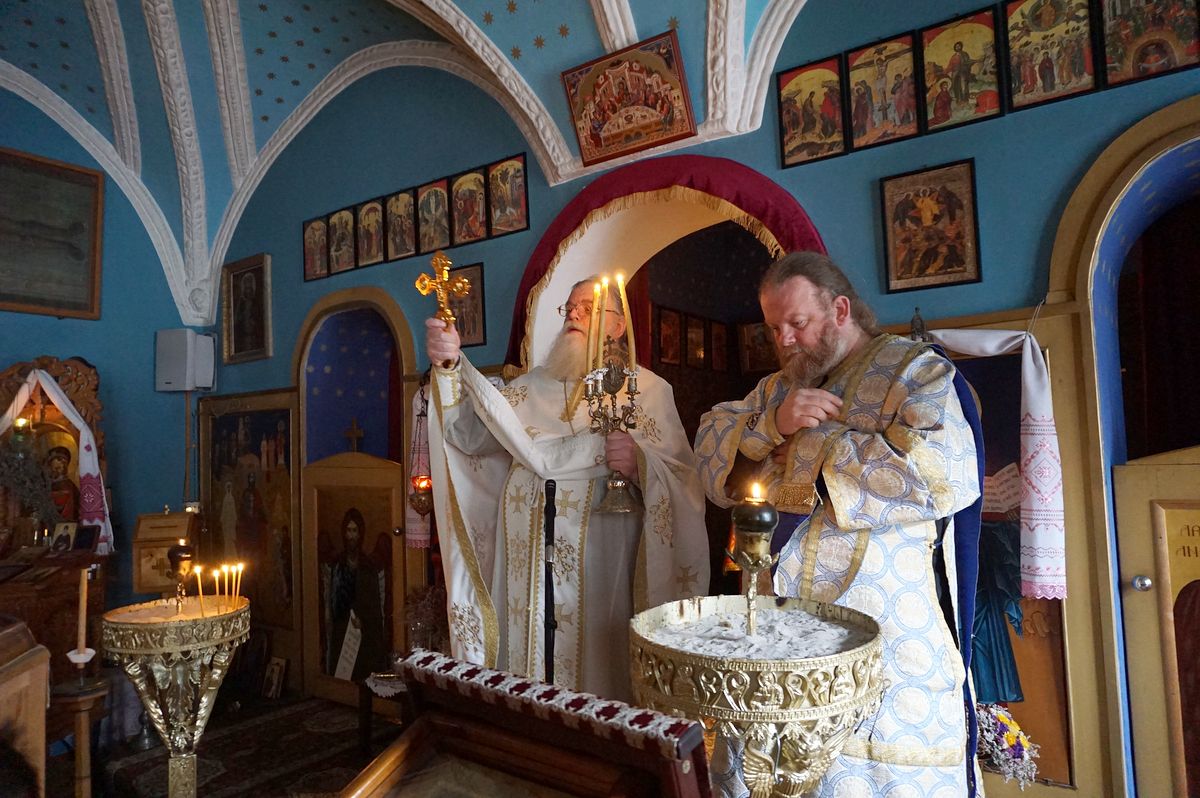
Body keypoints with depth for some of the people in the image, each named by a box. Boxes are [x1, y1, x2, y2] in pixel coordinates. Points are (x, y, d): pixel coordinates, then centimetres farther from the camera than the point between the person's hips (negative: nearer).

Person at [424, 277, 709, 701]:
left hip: (600, 564, -3)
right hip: (529, 559, 3)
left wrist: (641, 462, -23)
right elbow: (471, 437, -1)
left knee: (594, 664, 3)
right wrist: (450, 367, -14)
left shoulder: (647, 388, 4)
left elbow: (683, 479, -3)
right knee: (528, 655, 10)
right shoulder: (533, 385, 14)